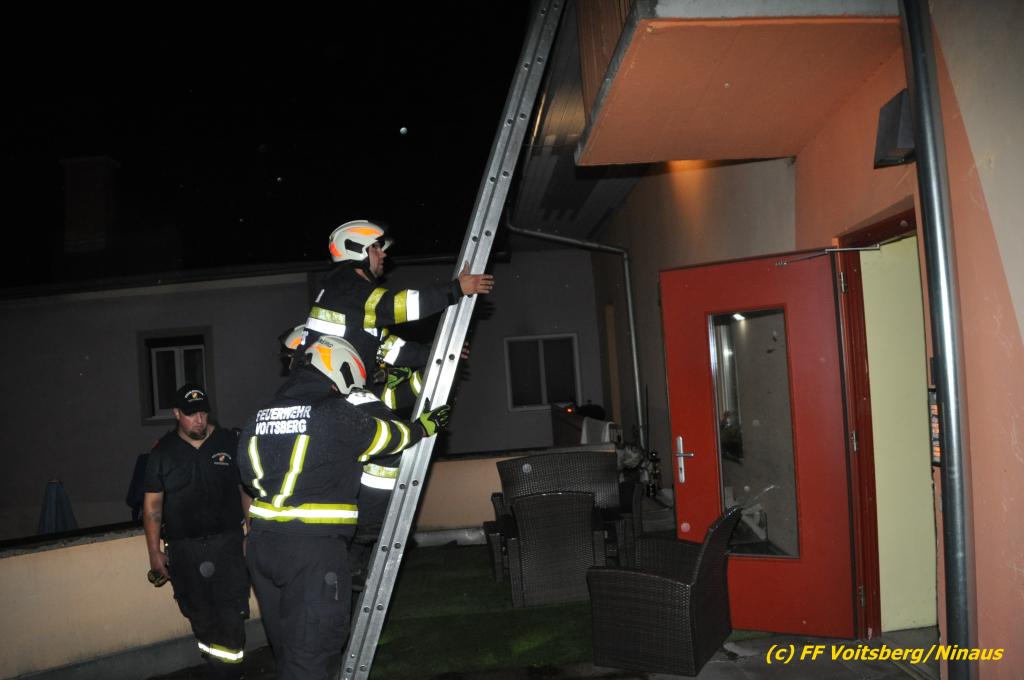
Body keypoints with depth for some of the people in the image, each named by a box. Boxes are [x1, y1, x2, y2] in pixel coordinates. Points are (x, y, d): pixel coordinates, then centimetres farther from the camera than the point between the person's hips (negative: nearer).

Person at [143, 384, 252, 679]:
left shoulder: (229, 442, 2)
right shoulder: (162, 452, 4)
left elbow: (247, 491, 5)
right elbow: (152, 503, 6)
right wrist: (154, 551, 2)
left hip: (226, 542, -1)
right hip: (183, 549, 1)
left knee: (231, 615, -7)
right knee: (201, 619, 10)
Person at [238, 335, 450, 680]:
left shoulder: (258, 418, 11)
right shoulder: (339, 416, -8)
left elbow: (251, 476, 16)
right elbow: (389, 436, 6)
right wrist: (427, 424, 24)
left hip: (261, 544, 7)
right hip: (313, 548, -7)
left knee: (287, 649, 19)